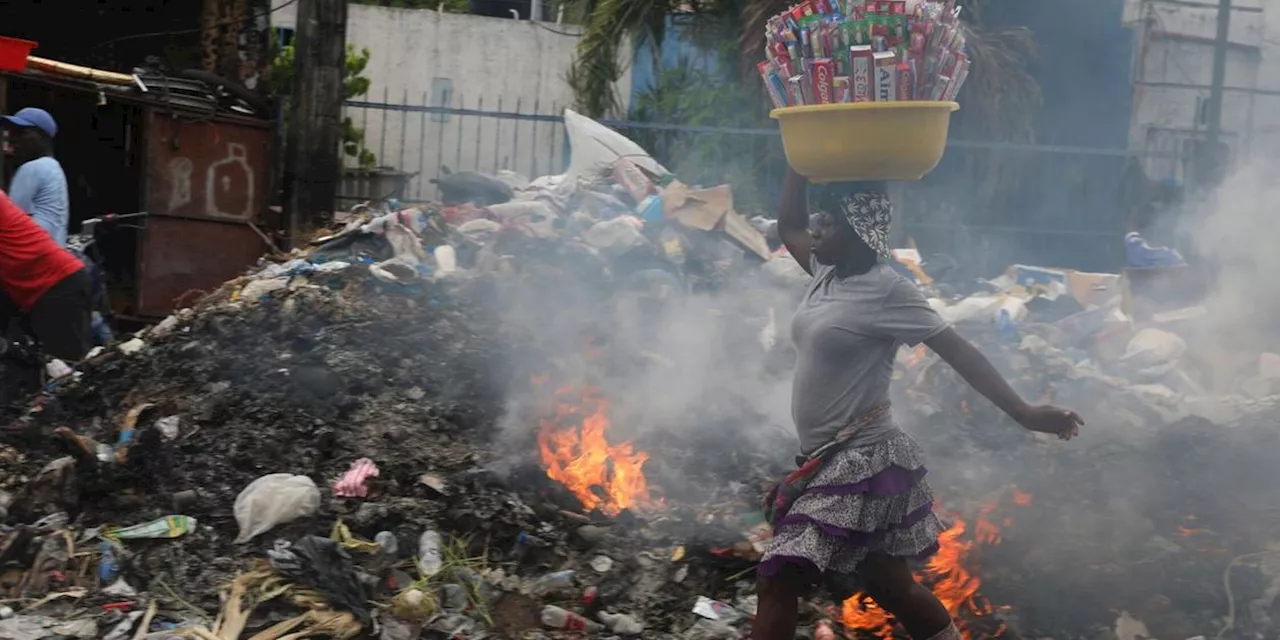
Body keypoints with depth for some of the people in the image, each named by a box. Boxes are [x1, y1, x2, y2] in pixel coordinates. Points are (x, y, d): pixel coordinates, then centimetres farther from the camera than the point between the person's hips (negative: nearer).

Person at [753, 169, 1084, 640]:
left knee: (779, 580, -11)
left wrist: (1023, 413, -19)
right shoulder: (827, 273, 8)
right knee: (891, 586, 17)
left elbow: (957, 352, -15)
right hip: (829, 459, 9)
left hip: (861, 461, -9)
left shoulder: (885, 290, -14)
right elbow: (788, 226, 22)